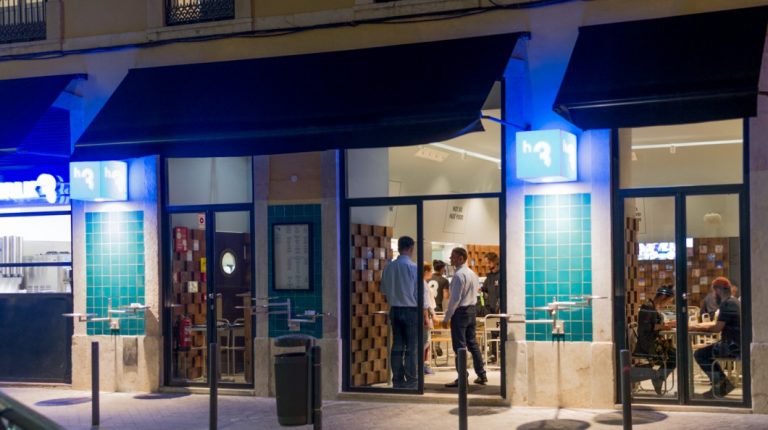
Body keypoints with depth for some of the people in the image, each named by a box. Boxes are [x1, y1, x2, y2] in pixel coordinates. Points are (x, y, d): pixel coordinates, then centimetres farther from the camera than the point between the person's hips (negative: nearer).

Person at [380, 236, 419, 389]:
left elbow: (384, 290, 9)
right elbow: (419, 292, -11)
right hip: (411, 310, -5)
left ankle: (397, 380, 14)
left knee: (397, 346, 10)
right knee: (412, 348, 1)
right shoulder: (413, 267, -14)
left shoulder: (388, 267, 2)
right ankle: (411, 381, 3)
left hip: (394, 309, 5)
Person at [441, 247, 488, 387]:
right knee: (472, 343, 14)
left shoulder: (459, 275, -17)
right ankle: (481, 375, 17)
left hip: (460, 312, -9)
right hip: (472, 310, 9)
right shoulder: (472, 273, 11)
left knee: (459, 346, -4)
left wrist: (447, 317, -15)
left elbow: (455, 298, -19)